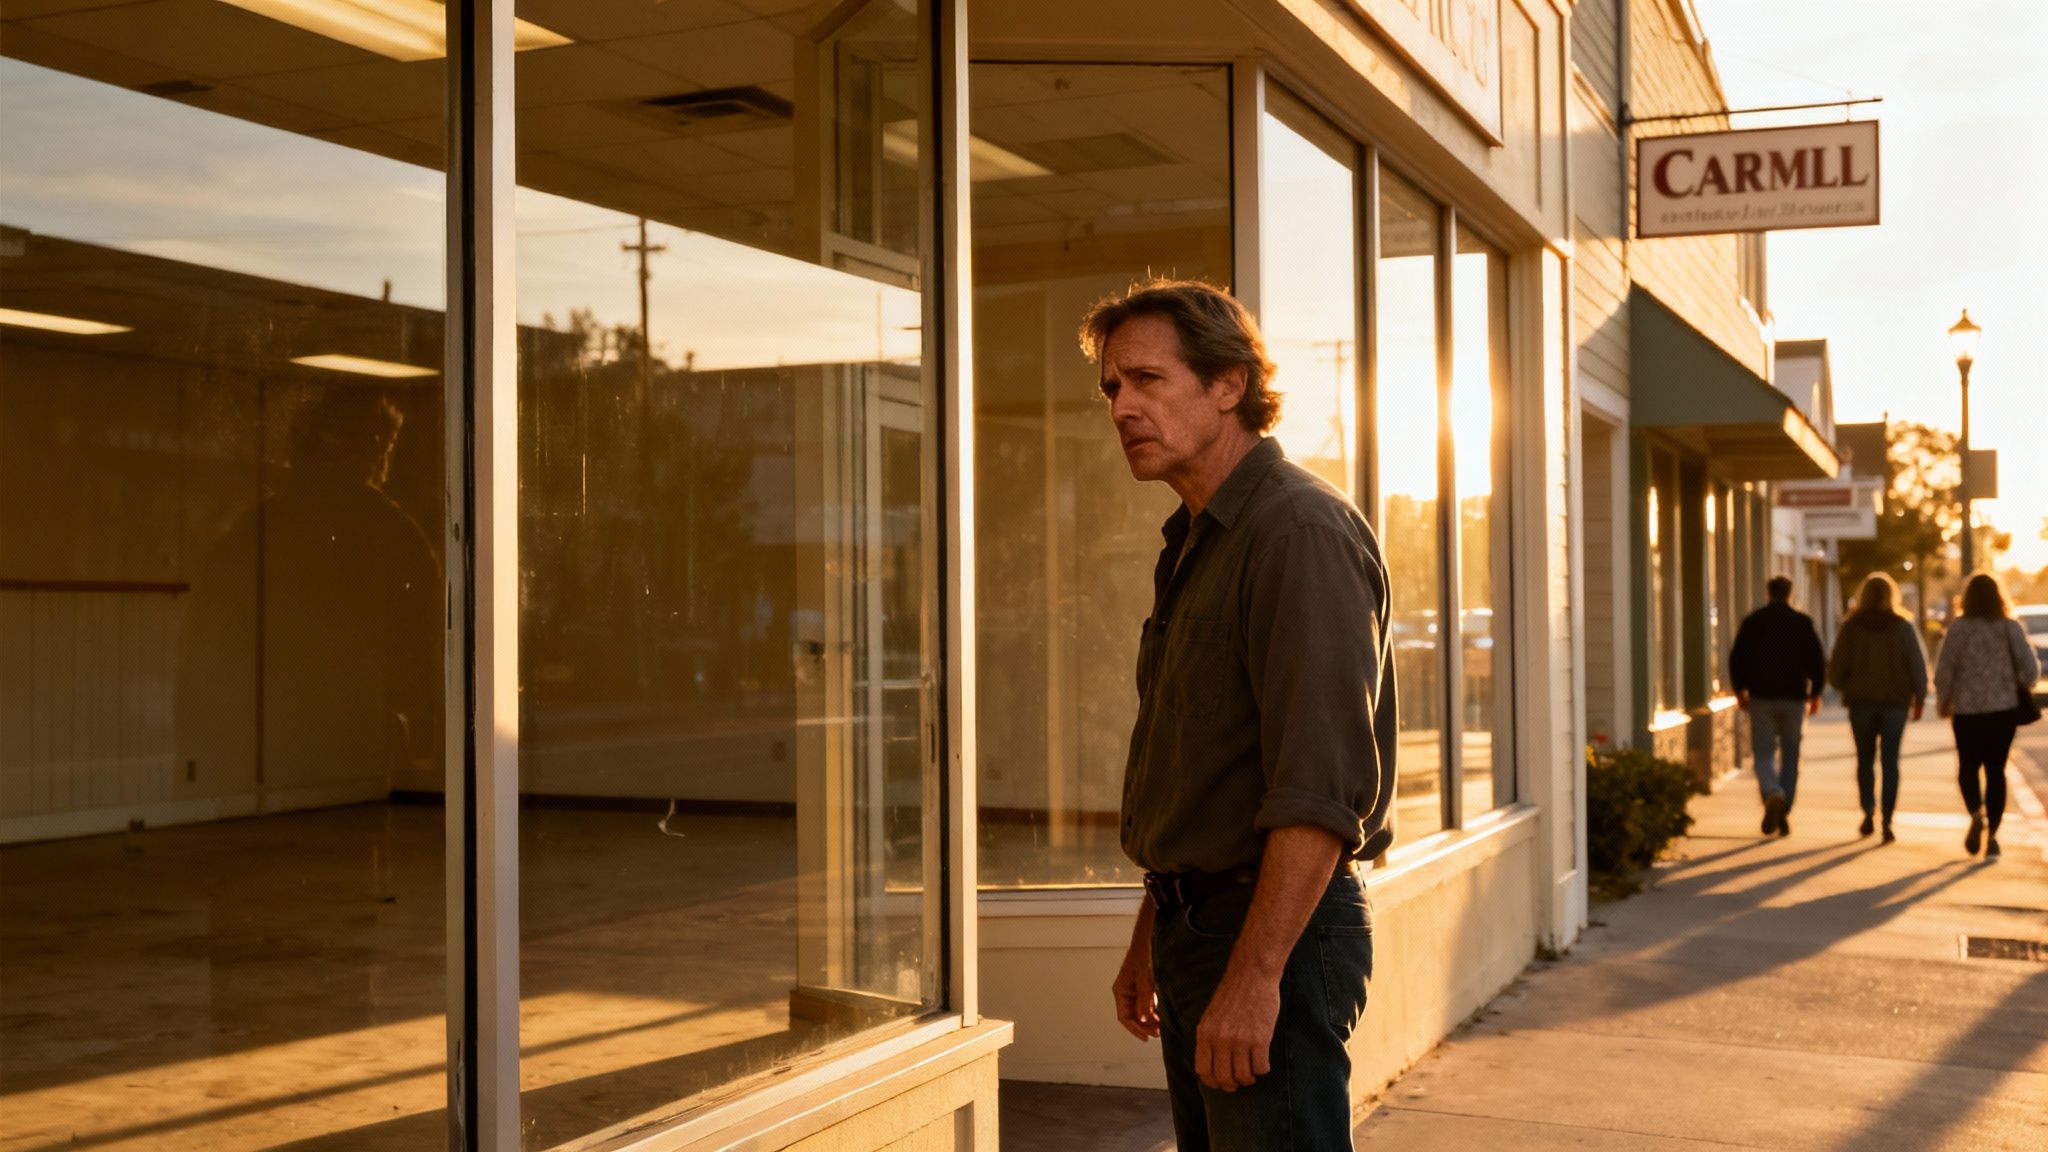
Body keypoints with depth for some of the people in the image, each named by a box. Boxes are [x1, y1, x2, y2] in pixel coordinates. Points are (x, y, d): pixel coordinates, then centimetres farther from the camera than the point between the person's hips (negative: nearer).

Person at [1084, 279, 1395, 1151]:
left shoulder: (1300, 531, -15)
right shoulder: (1195, 545, 16)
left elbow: (1321, 790, -23)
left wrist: (1254, 977, -26)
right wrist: (1150, 940, 21)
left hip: (1275, 935, -10)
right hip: (1198, 919, 10)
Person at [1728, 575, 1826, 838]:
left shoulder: (1752, 622, 1)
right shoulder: (1802, 622, 0)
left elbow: (1736, 659, 0)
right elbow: (1818, 661, -2)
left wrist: (1740, 691, 11)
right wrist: (1815, 693, 9)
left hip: (1761, 697, 0)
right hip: (1794, 698, 0)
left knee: (1764, 752, 6)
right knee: (1790, 755, 10)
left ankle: (1772, 794, -23)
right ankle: (1783, 814, 7)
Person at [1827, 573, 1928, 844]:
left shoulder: (1851, 626, -2)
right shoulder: (1903, 626, -2)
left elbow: (1837, 667, -3)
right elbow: (1918, 664, -2)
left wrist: (1845, 688, 15)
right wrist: (1919, 697, 8)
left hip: (1861, 700, 0)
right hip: (1895, 700, 0)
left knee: (1865, 759, 13)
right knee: (1890, 760, 4)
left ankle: (1868, 812, 0)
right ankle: (1887, 821, -4)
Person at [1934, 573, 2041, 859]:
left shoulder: (1959, 628, -7)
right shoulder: (2011, 628, -2)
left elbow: (1943, 672, -8)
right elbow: (2030, 669, -6)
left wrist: (1942, 705, 7)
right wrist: (2019, 689, 16)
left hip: (1967, 710, -1)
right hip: (2004, 709, 1)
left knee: (1968, 767, 13)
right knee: (1996, 770, 11)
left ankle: (1976, 814, -14)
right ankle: (1992, 835, 7)